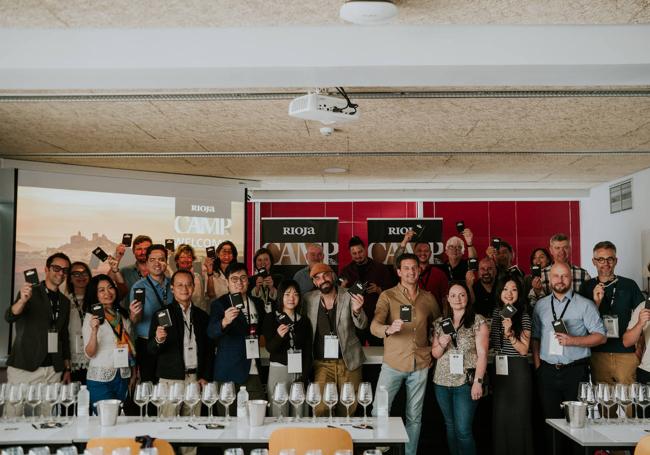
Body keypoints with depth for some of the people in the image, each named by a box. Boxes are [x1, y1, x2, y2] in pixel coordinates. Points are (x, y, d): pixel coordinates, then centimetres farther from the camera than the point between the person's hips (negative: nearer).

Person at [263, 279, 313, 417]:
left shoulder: (304, 321, 10)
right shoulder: (271, 319, 3)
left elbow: (308, 352, 9)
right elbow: (270, 348, -5)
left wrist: (304, 376, -2)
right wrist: (279, 336, -25)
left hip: (300, 372, 2)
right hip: (278, 371, -2)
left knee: (300, 417, 0)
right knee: (279, 417, -3)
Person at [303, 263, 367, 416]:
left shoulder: (348, 296, -4)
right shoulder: (309, 299, 2)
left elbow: (362, 325, -12)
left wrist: (357, 310, -33)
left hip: (348, 362, 0)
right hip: (321, 363, 1)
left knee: (349, 409, 7)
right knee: (320, 409, -7)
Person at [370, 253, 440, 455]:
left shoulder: (428, 298, 9)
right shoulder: (388, 296, -2)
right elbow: (374, 326, -15)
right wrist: (389, 329, -36)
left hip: (420, 365, 3)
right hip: (393, 363, -3)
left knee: (414, 417, 9)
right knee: (379, 413, -5)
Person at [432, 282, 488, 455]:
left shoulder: (478, 321, -2)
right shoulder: (440, 322, 10)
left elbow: (482, 354, -6)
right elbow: (435, 354, 12)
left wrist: (478, 381, -14)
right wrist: (441, 345, -9)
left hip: (466, 383, -4)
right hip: (442, 382, 4)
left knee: (463, 430, -8)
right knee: (450, 427, 12)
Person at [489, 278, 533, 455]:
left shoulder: (523, 316, -7)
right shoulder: (495, 313, 8)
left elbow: (524, 350, -12)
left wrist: (509, 333, -23)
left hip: (517, 370, -5)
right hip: (498, 369, 5)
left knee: (518, 415, 1)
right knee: (499, 415, 9)